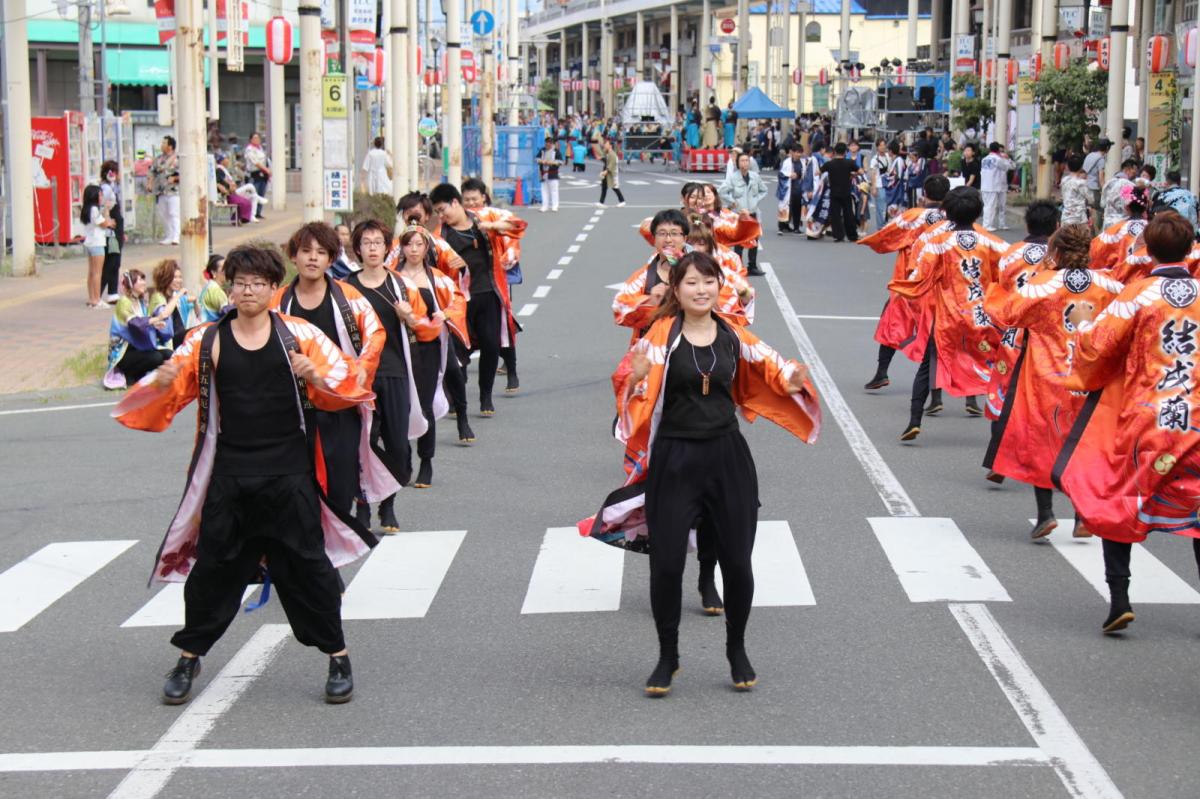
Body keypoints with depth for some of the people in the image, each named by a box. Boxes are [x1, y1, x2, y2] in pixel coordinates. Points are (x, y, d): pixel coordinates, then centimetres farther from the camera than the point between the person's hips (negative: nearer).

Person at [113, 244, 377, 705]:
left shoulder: (299, 335, 0)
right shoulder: (207, 340, 2)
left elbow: (347, 384, -3)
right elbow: (173, 387, 0)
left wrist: (316, 377, -23)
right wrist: (163, 381, -23)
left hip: (288, 475, -1)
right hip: (229, 475, 1)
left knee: (307, 564, 2)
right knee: (213, 566, 7)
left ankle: (338, 658, 13)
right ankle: (189, 656, 23)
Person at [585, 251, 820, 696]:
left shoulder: (733, 337, 2)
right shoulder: (662, 335, -8)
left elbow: (769, 367, 12)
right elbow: (636, 389, -14)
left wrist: (791, 380, -9)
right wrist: (636, 377, -37)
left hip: (727, 457, 3)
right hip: (674, 459, -2)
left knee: (737, 560, 6)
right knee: (666, 563, -1)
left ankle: (737, 651, 27)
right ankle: (667, 658, 18)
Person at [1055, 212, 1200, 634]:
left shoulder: (1139, 294, -8)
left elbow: (1096, 348, -7)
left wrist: (1083, 322, 12)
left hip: (1143, 418, -3)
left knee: (1116, 503, 12)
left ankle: (1119, 598, 5)